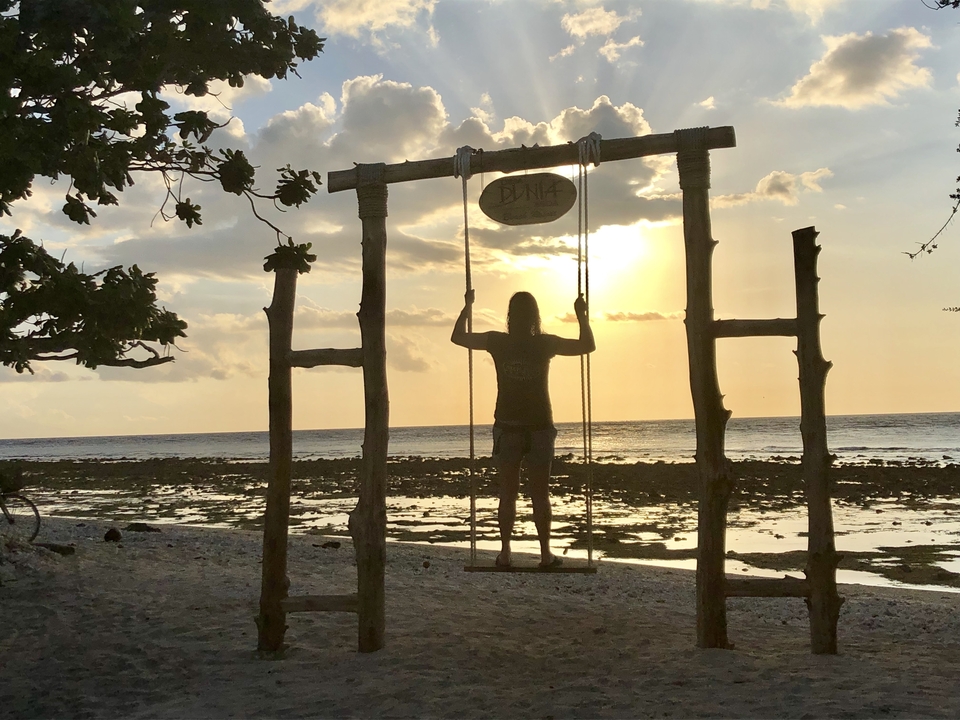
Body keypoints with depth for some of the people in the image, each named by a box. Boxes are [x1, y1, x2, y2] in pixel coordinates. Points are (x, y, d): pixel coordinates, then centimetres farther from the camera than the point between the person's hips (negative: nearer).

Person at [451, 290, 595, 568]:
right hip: (539, 427, -1)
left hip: (507, 427, 1)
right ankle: (546, 553, 7)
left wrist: (467, 306, 17)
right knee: (540, 494, 5)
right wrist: (582, 315, 11)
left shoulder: (498, 342, -4)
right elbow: (588, 345, 3)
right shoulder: (546, 344, -6)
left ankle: (505, 553, 7)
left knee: (507, 493, 7)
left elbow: (457, 337, 8)